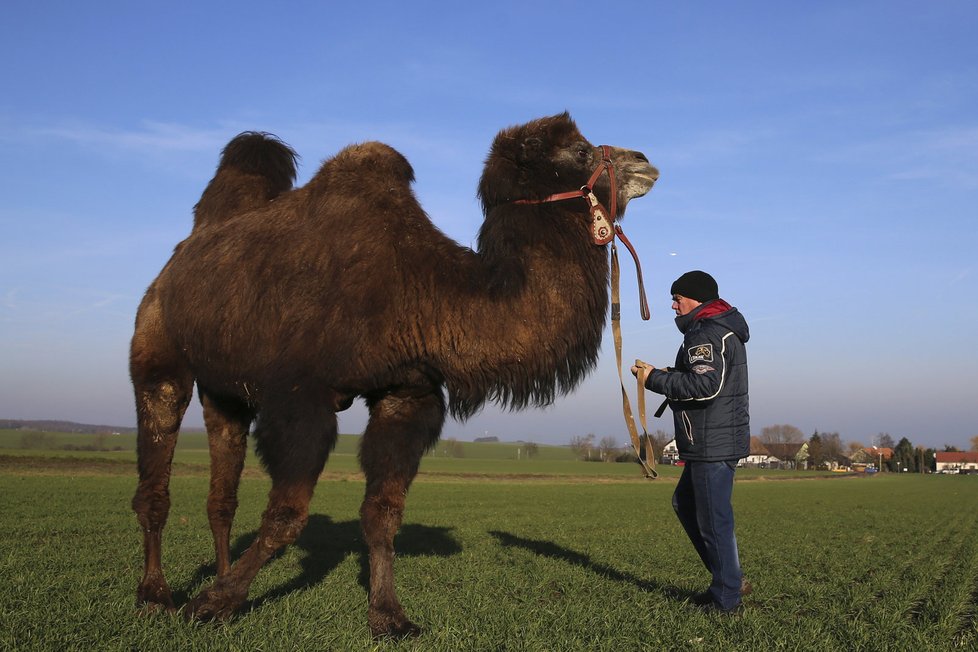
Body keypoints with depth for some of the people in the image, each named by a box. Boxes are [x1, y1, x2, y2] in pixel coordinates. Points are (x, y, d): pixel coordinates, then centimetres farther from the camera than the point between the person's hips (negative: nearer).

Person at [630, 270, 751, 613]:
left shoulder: (708, 334, -17)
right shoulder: (723, 329, 18)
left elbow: (705, 385, -30)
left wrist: (655, 379, -20)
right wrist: (668, 375, 9)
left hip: (713, 445, -11)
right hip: (714, 442, 11)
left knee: (713, 519, -2)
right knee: (685, 504, 21)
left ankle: (726, 598, 10)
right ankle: (730, 579, 25)